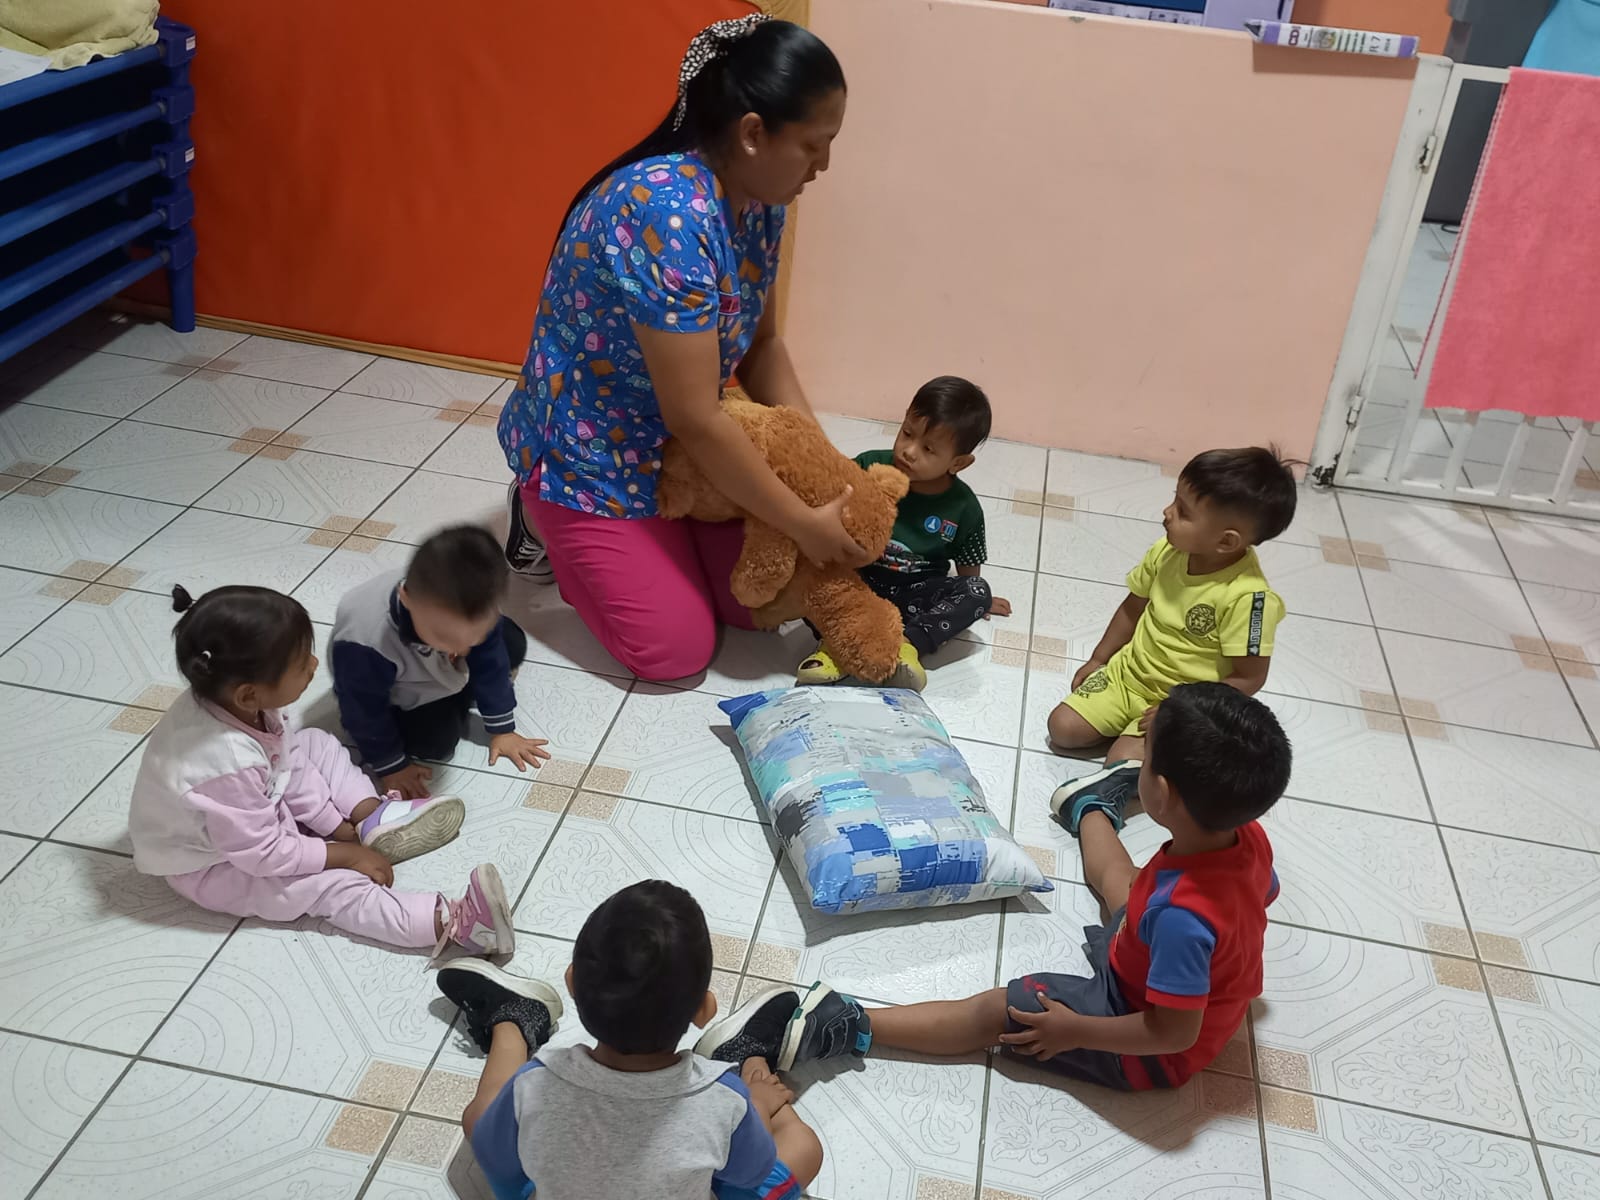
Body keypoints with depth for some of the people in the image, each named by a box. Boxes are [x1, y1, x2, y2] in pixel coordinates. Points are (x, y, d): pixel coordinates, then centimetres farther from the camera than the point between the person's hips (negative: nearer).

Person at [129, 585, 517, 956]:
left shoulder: (240, 706, -18)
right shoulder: (228, 764, -41)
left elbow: (289, 764, -2)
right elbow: (262, 854, -31)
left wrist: (339, 826, -4)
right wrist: (345, 853, -21)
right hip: (213, 865, -9)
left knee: (316, 745, 10)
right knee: (333, 884, -21)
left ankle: (372, 818, 0)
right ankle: (450, 921, -31)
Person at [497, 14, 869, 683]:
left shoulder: (760, 201, -7)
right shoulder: (666, 212, -34)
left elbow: (759, 342, 6)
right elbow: (695, 418, -32)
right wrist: (805, 525, -25)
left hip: (683, 445, 8)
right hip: (592, 455, -8)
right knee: (677, 650, -5)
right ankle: (546, 519, 15)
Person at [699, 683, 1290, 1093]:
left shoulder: (1182, 914, -45)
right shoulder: (1248, 836, -20)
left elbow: (1173, 1031, -35)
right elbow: (1264, 893, 4)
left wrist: (1075, 1031, -25)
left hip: (1152, 1053, -8)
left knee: (995, 1012, -10)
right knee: (1113, 875, 32)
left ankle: (837, 1026, -11)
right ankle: (1090, 812, 64)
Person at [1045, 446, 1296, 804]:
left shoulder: (1247, 596, -29)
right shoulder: (1168, 552, -11)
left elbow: (1249, 678, -21)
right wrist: (1098, 660, 14)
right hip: (1128, 673, 6)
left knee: (1124, 762, -22)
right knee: (1062, 727, -5)